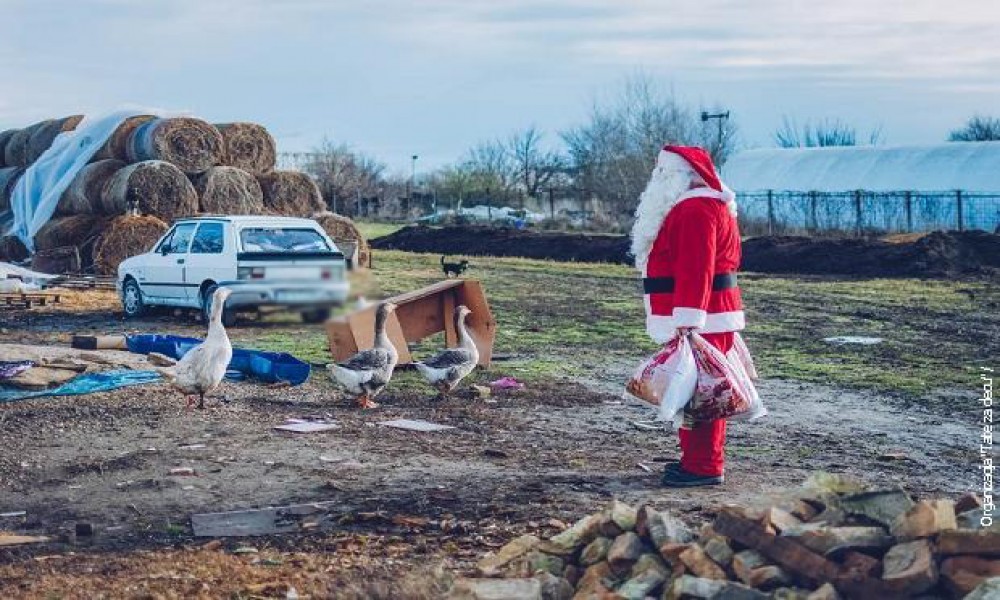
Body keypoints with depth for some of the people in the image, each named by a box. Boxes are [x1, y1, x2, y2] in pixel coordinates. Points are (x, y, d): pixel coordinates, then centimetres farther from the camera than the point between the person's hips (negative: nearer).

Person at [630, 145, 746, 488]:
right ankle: (696, 459, 22)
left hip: (697, 322, -11)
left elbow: (695, 269, -23)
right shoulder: (689, 206, 21)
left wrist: (686, 319, -27)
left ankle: (705, 467, -5)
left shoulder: (696, 210, -15)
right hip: (698, 320, 11)